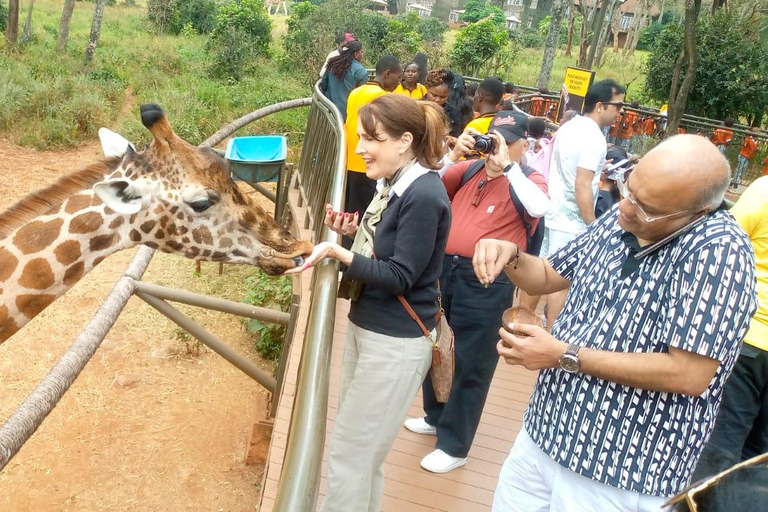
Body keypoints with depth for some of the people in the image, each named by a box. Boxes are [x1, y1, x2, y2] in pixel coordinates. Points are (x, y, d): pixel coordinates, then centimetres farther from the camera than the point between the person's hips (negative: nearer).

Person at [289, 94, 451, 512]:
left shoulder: (423, 196, -21)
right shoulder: (392, 184, 5)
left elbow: (399, 276, -22)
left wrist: (340, 253, -30)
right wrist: (353, 231, -2)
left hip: (396, 343, -9)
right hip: (364, 327, 9)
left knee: (348, 455, 3)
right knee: (362, 450, 22)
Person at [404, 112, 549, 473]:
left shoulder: (529, 180, -4)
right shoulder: (470, 169, 6)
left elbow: (539, 208, -25)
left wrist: (507, 166, -22)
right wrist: (454, 155, -9)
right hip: (445, 268, 6)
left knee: (471, 365, 4)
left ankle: (454, 445, 18)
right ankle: (436, 417, 44)